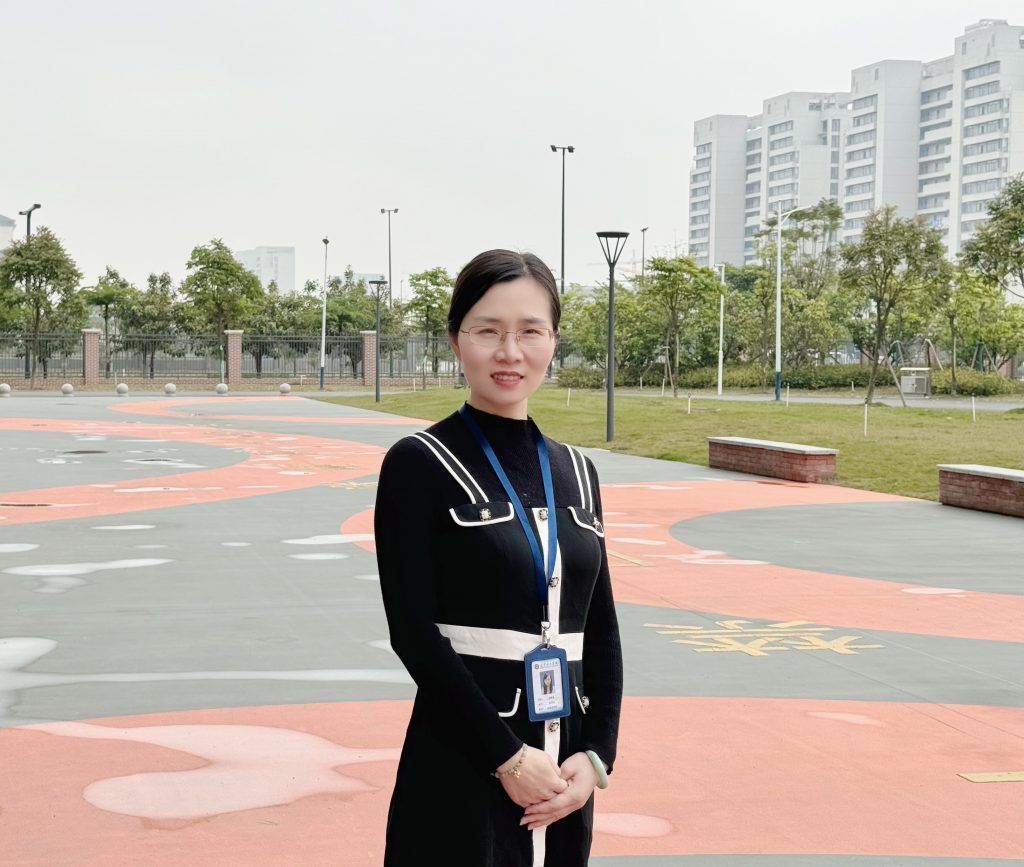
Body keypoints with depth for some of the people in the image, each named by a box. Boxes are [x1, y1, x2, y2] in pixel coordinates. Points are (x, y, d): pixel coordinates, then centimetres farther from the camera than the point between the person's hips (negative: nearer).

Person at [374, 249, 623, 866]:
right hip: (462, 769, -5)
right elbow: (414, 634, -12)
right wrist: (506, 756, -15)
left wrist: (596, 755, -4)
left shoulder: (575, 472, 9)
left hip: (563, 773, 5)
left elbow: (602, 631, 9)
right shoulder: (419, 465, -7)